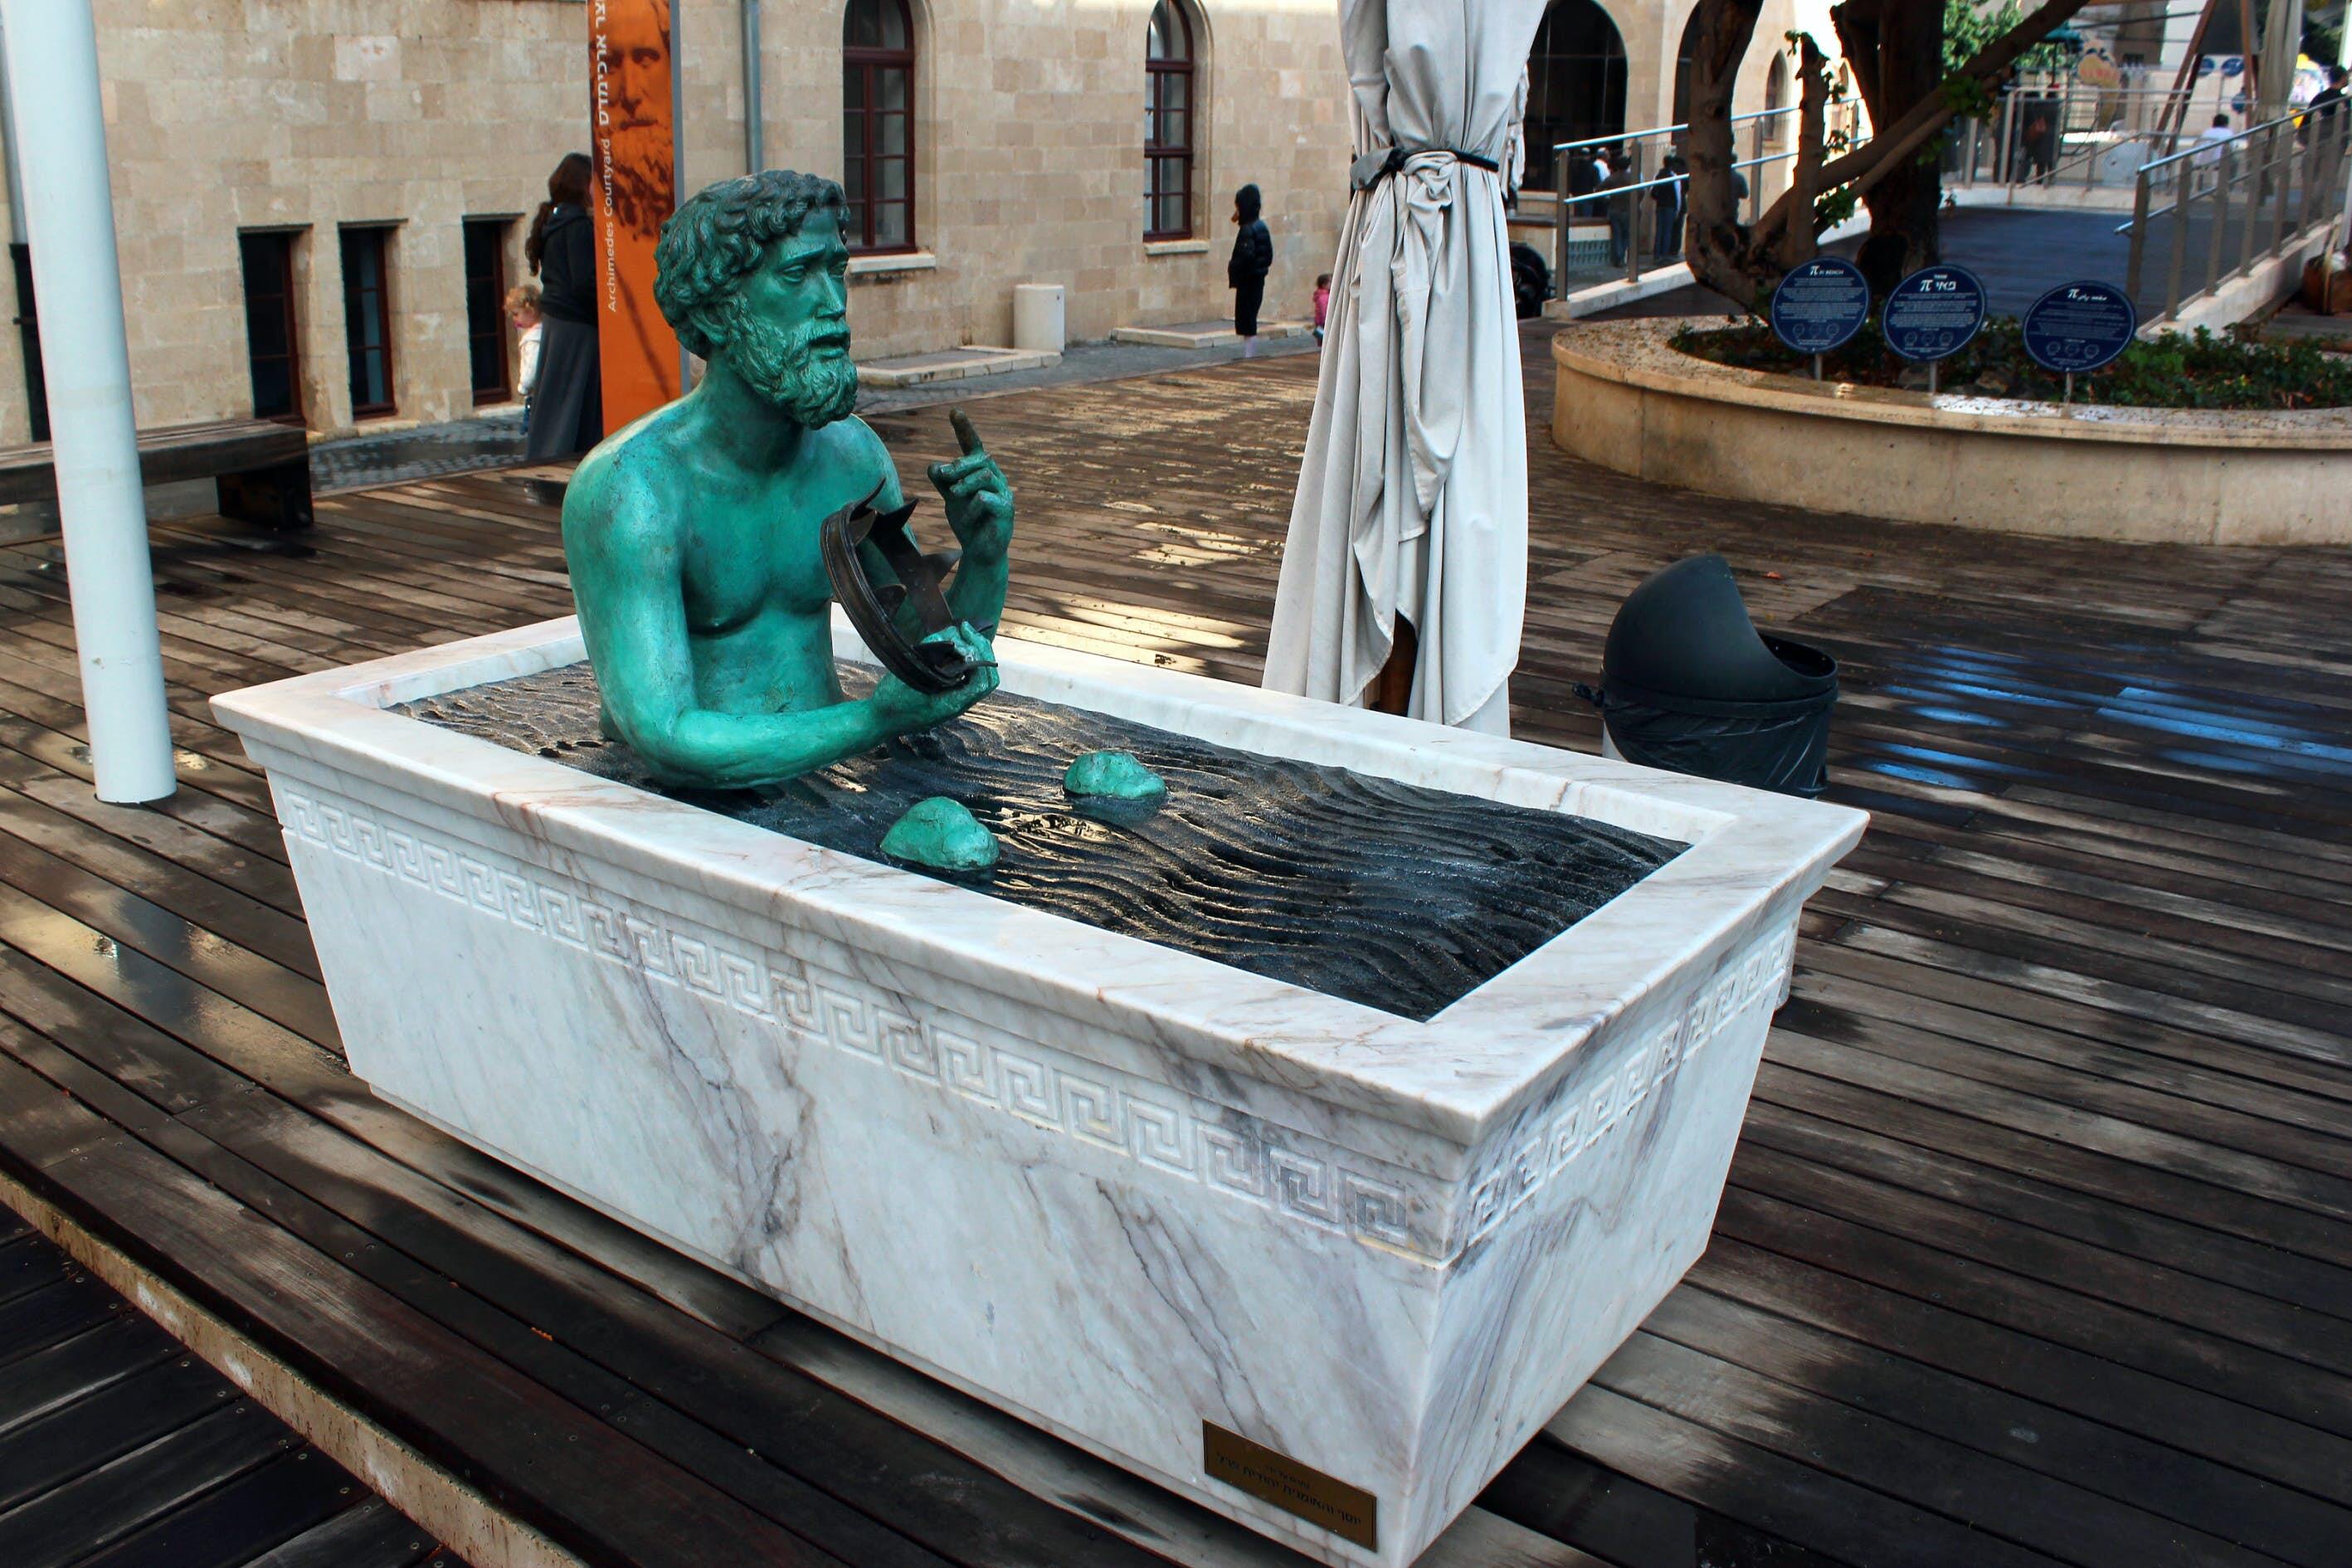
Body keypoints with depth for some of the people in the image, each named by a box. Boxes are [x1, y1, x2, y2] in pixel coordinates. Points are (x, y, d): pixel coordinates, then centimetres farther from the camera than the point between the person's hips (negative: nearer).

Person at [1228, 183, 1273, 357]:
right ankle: (1249, 355, 19)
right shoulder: (1261, 226, 11)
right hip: (1258, 279, 9)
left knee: (1246, 323, -5)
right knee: (1248, 320, 15)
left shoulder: (1247, 230, -18)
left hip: (1248, 280, -9)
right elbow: (1269, 254, 15)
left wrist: (1232, 266, -12)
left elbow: (1246, 256, -26)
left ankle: (1249, 356, -4)